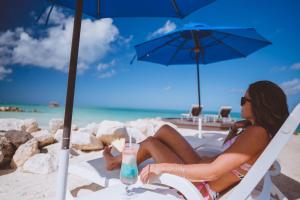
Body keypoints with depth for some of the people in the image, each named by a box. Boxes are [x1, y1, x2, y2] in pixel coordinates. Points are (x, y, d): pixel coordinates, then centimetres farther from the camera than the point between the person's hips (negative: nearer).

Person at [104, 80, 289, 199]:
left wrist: (162, 167, -30)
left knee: (150, 142, -1)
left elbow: (212, 172, -33)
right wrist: (235, 130, 4)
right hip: (202, 170, 9)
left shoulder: (257, 133, -25)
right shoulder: (255, 130, 4)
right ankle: (121, 160, 21)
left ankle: (117, 162, 28)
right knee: (165, 130, 6)